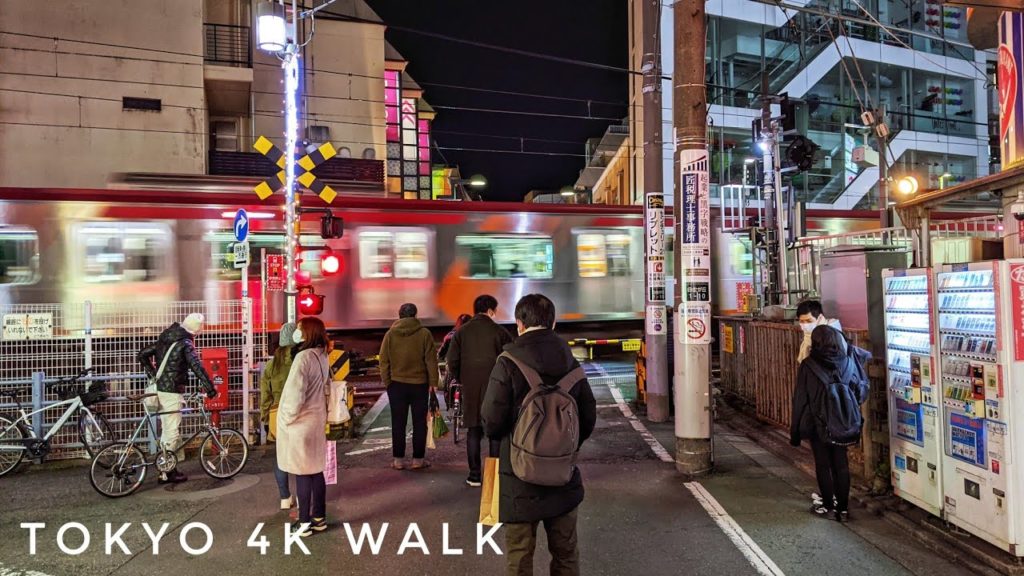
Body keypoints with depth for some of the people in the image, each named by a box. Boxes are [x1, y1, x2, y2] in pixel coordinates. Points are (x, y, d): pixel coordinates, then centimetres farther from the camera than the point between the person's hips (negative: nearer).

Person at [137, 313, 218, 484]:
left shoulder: (165, 339, 13)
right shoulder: (186, 344, -12)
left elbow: (142, 355, 18)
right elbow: (197, 367, -22)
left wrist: (153, 376, 19)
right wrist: (210, 389, -21)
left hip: (157, 388, 8)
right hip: (171, 391, -8)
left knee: (166, 429, 17)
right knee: (172, 432, 0)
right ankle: (167, 473, 6)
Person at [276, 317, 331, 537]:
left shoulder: (304, 356, -21)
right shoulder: (322, 356, 7)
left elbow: (295, 393, -23)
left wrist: (288, 418, -11)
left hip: (300, 424, -8)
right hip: (316, 420, 8)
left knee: (302, 474, 2)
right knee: (315, 471, 14)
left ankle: (305, 522, 12)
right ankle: (319, 518, 24)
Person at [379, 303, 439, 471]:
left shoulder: (390, 334, -1)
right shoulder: (424, 333, -6)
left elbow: (384, 361, 1)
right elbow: (431, 360, -6)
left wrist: (387, 382, 9)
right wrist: (433, 382, 1)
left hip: (396, 384, 1)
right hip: (420, 384, -1)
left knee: (398, 423, 8)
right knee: (419, 423, 7)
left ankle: (398, 460, 12)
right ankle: (418, 459, 11)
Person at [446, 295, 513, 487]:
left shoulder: (462, 332, 3)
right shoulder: (499, 332, -6)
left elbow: (452, 361, 1)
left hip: (470, 389, 3)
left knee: (473, 431, 11)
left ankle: (474, 475, 14)